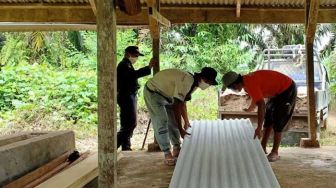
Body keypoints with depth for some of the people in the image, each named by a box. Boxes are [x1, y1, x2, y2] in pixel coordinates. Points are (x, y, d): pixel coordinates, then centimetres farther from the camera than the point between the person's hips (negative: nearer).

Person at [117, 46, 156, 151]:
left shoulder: (127, 65, 22)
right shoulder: (124, 65, -13)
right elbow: (134, 74, -31)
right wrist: (148, 67, -33)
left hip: (130, 96, 11)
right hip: (126, 96, -11)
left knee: (130, 123, 14)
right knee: (130, 124, -14)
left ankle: (126, 148, 20)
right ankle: (113, 145, -13)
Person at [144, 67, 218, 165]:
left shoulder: (193, 83, -3)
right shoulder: (186, 81, -34)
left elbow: (182, 102, 9)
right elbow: (176, 106, -33)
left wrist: (186, 122, 14)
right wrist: (180, 129, -29)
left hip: (166, 94, 9)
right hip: (153, 92, -9)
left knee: (173, 122, 9)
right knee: (161, 123, -11)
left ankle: (177, 149, 22)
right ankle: (167, 154, -2)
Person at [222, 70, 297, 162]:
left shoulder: (250, 84, -29)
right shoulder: (246, 80, 1)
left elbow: (261, 106, -34)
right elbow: (256, 98, 23)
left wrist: (259, 128, -33)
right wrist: (250, 109, 41)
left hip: (287, 90, -10)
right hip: (278, 92, 10)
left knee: (277, 123, -9)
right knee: (268, 119, 11)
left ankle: (275, 152, -3)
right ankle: (263, 147, 17)